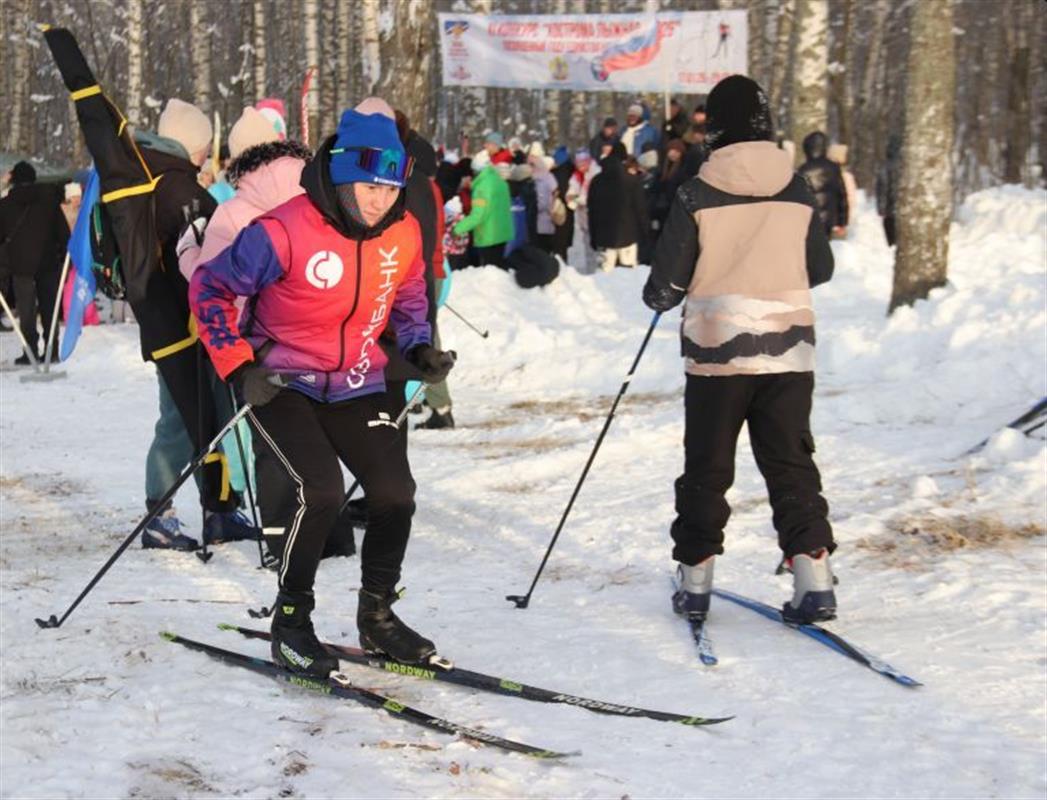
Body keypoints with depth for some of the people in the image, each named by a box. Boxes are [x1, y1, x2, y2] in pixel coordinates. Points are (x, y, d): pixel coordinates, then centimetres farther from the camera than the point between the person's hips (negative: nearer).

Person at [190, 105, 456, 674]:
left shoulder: (403, 234, -3)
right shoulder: (284, 232, -21)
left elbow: (408, 301, 18)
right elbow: (210, 288, -11)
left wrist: (419, 349, -1)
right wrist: (238, 368, -16)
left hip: (356, 384, 5)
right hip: (282, 384, -5)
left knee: (395, 493, -5)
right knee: (321, 491, -22)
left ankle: (377, 616, 17)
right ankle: (290, 622, -3)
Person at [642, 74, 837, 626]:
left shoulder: (698, 194, -9)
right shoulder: (797, 191, 0)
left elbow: (667, 279, -6)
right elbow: (821, 269, 11)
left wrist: (659, 299, 17)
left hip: (717, 348, -2)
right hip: (788, 348, 2)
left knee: (707, 466, 10)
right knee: (791, 463, 6)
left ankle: (695, 580, 13)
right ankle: (813, 580, -4)